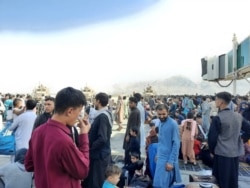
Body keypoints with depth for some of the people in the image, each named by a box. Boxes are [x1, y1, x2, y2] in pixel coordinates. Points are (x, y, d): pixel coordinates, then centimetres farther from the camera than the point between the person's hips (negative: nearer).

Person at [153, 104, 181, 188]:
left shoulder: (173, 124, -15)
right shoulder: (160, 123, 8)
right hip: (161, 158, 7)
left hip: (168, 159, -7)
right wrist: (158, 154, 14)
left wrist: (171, 161, -19)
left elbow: (176, 144, -16)